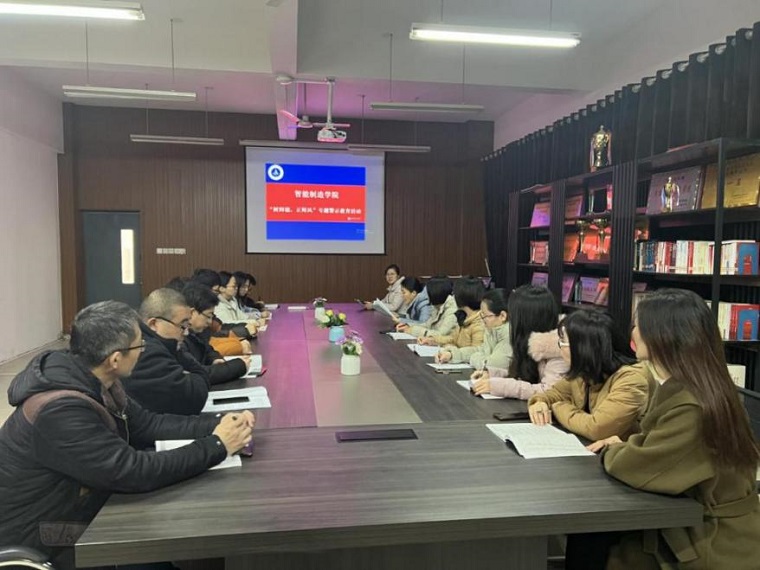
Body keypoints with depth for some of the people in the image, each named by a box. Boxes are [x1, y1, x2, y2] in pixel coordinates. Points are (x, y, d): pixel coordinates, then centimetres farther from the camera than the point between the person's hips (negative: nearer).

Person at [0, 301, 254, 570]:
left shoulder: (91, 382, -4)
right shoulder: (60, 410, -32)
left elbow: (147, 424, 2)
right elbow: (136, 471, -32)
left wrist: (216, 424, -9)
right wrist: (216, 446, -23)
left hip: (79, 516, 8)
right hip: (40, 545, -8)